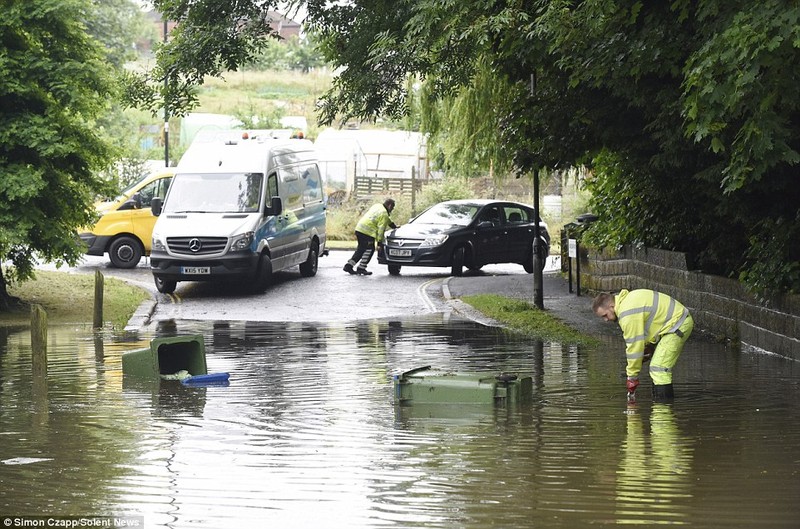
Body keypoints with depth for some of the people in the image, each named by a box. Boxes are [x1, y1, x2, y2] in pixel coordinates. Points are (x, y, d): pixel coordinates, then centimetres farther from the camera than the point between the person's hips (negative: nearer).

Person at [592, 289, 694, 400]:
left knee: (658, 369, -15)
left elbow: (634, 345, -22)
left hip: (678, 324, -11)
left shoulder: (628, 314, -24)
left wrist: (632, 377, -14)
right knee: (660, 367, 18)